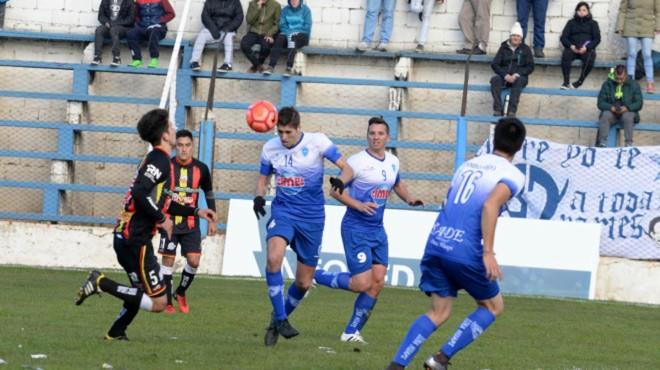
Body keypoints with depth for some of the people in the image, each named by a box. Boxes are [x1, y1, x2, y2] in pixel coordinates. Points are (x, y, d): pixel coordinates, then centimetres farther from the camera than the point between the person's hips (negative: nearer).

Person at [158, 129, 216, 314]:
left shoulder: (201, 169, -1)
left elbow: (209, 193, 13)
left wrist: (212, 219, 13)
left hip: (191, 224, 1)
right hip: (169, 221, -1)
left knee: (194, 261, -8)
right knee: (168, 260, -2)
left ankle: (181, 293, 18)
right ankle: (167, 302, 8)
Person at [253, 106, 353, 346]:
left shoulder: (317, 142, -8)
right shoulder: (270, 148, 1)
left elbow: (347, 169, -10)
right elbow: (263, 178, 16)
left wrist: (341, 180, -34)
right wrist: (259, 197, -6)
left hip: (312, 217, 0)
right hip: (283, 211, 1)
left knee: (304, 283, 5)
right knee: (274, 258, -30)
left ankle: (278, 321, 31)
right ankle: (280, 319, -19)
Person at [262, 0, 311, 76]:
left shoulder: (305, 10, 1)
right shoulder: (285, 10, 9)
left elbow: (307, 27, -6)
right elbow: (282, 25, 2)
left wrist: (293, 33, -18)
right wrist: (289, 33, -17)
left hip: (302, 36, -3)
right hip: (288, 35, 3)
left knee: (293, 38, -36)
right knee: (280, 38, -31)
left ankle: (289, 68, -50)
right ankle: (271, 66, -42)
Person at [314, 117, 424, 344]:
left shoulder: (393, 162, 8)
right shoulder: (357, 162, -13)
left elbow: (397, 184, 29)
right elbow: (335, 190, -11)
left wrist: (409, 199, 9)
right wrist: (359, 205, -24)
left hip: (377, 230, 7)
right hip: (356, 229, -7)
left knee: (378, 282, -1)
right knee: (363, 283, -12)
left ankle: (352, 332, 9)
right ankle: (314, 275, 9)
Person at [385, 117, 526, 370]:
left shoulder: (468, 165, 19)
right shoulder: (513, 175, -2)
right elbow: (490, 205, -19)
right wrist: (488, 253, -21)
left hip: (436, 243, 6)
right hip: (465, 251, -6)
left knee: (439, 313, 12)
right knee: (493, 307, 15)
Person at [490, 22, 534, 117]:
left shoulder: (525, 49, 11)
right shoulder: (504, 48, 13)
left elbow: (530, 67, 5)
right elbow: (494, 64, 5)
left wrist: (517, 74, -12)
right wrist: (505, 75, -12)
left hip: (519, 76, -1)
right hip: (504, 76, 1)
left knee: (518, 81, -37)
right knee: (495, 79, -31)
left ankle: (512, 111, -46)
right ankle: (498, 110, -39)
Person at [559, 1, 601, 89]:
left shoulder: (593, 23, 18)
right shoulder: (571, 23, 21)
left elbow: (597, 39, 5)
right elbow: (563, 37, 10)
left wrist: (586, 47, -13)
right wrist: (571, 46, -12)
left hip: (587, 49, -1)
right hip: (573, 48, 1)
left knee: (590, 59, -36)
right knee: (566, 55, -35)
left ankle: (579, 82, -33)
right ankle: (566, 82, -37)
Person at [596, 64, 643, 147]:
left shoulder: (634, 85, 4)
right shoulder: (607, 84, 6)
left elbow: (639, 103, -1)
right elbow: (600, 102, 2)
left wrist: (626, 108, -20)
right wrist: (611, 108, -19)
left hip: (627, 111, -1)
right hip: (611, 112, 1)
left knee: (627, 116, -36)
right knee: (605, 115, -32)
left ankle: (629, 143, -42)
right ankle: (602, 142, -39)